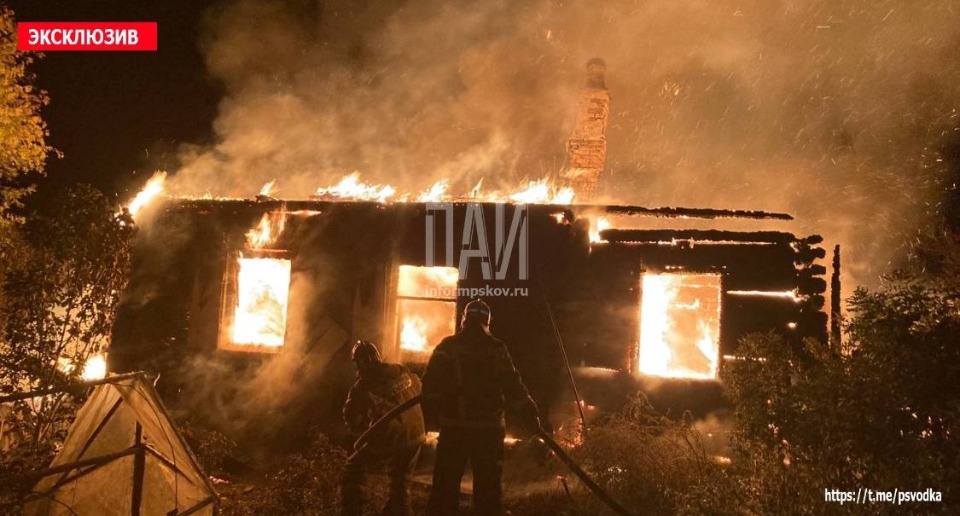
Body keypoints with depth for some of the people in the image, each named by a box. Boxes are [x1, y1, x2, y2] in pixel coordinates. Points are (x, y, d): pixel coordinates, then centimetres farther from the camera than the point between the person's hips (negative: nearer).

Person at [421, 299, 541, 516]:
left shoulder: (447, 346, 1)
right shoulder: (497, 348, 1)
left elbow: (431, 385, -5)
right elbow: (513, 386, -2)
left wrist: (428, 411, 4)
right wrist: (530, 413, 5)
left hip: (454, 426, 0)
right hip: (489, 427, 0)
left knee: (446, 484, 8)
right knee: (488, 486, 9)